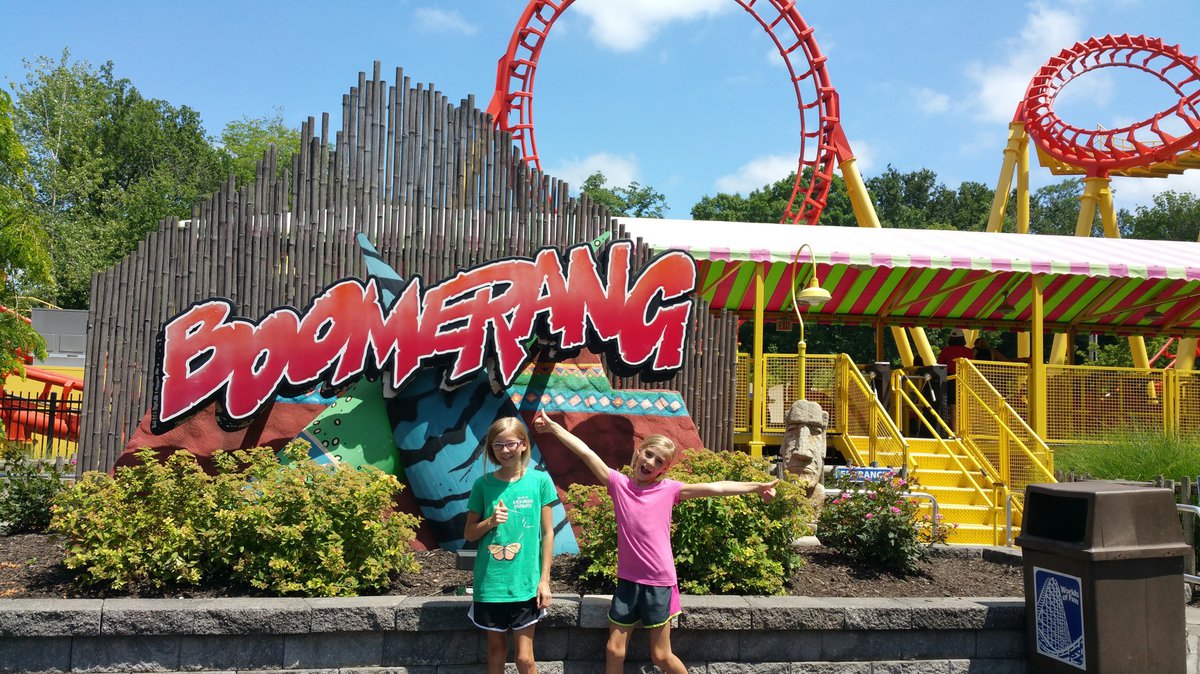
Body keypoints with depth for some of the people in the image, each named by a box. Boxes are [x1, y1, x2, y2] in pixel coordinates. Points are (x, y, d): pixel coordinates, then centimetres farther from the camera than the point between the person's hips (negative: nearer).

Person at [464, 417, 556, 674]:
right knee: (496, 649, 15)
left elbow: (547, 532, 0)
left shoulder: (539, 480, -4)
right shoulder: (483, 484, -1)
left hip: (525, 582, -1)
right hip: (490, 582, 2)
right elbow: (469, 533, 6)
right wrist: (490, 522, -15)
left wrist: (544, 579, -3)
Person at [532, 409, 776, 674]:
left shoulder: (669, 489, -3)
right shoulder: (619, 483, 0)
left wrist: (755, 487, -13)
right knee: (614, 650, 9)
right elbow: (585, 452, -4)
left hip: (659, 582, -2)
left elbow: (715, 488, -9)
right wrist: (553, 426, -5)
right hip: (627, 580, 2)